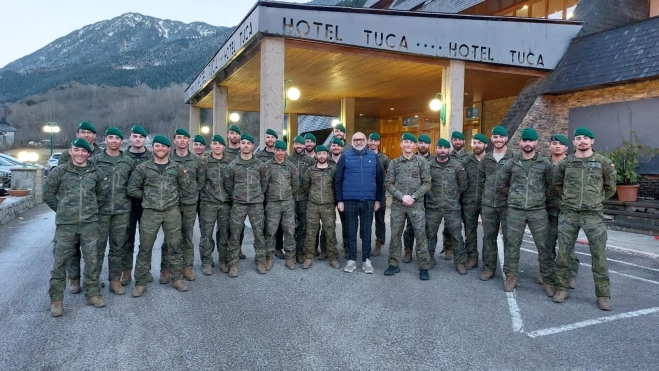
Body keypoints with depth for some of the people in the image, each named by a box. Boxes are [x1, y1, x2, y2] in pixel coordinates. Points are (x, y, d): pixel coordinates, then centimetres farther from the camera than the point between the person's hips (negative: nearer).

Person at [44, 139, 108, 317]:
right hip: (65, 223, -2)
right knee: (60, 260, 2)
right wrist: (62, 210, 5)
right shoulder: (59, 171, 0)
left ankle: (93, 293, 18)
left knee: (92, 259, 5)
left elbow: (102, 193, 19)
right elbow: (48, 194, 5)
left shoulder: (95, 172, 7)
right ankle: (56, 299, 13)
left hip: (90, 223, 2)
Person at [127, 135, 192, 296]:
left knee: (175, 246, 7)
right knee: (145, 248, 4)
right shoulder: (143, 167, 2)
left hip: (172, 212, 1)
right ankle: (140, 283, 15)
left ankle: (177, 278, 20)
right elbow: (132, 189, 5)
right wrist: (147, 198, 3)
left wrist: (174, 196, 5)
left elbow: (190, 189, 8)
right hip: (150, 212, -1)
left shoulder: (178, 168, 4)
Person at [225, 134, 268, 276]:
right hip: (238, 204, -1)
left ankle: (260, 262, 17)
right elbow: (228, 184, 8)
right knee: (234, 234, 1)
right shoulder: (233, 165, 0)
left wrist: (259, 195, 9)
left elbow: (264, 183, 12)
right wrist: (235, 196, 8)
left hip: (256, 204, 1)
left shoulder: (260, 164, 3)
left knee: (259, 233, 5)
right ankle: (233, 264, 11)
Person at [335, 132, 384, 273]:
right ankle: (351, 259, 18)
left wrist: (378, 199, 6)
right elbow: (338, 180, 1)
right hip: (350, 200, -1)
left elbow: (379, 180, 9)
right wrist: (339, 200, -3)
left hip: (368, 201, 1)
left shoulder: (373, 157, 7)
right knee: (351, 232, 7)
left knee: (366, 232, 8)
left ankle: (366, 260, 18)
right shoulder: (345, 157, 2)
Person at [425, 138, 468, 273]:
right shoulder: (429, 165, 0)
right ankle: (430, 259, 27)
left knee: (457, 235, 4)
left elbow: (463, 185, 7)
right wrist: (431, 195, 3)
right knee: (430, 234, 11)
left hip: (453, 207, -1)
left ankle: (460, 261, 18)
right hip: (432, 207, 1)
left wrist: (453, 195, 9)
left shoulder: (457, 165, -1)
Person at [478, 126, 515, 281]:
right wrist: (480, 203, 12)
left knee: (509, 238, 1)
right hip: (488, 205, 4)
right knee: (488, 237, 10)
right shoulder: (486, 159, 10)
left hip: (508, 204, -3)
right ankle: (489, 268, 20)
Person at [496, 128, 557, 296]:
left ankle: (549, 280, 13)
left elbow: (551, 185, 11)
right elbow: (500, 185, 12)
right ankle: (511, 277, 18)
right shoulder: (511, 163, 3)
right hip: (515, 211, 1)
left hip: (538, 211, 0)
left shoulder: (545, 164, 2)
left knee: (543, 246, 2)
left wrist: (541, 197, 11)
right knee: (512, 244, 6)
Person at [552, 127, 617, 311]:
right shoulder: (565, 163, 4)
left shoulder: (604, 163, 1)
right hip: (568, 214, 1)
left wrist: (596, 201, 12)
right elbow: (557, 185, 17)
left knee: (599, 256, 1)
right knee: (563, 253, 4)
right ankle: (562, 288, 18)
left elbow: (610, 188, 12)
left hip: (593, 214, -1)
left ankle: (603, 295, 13)